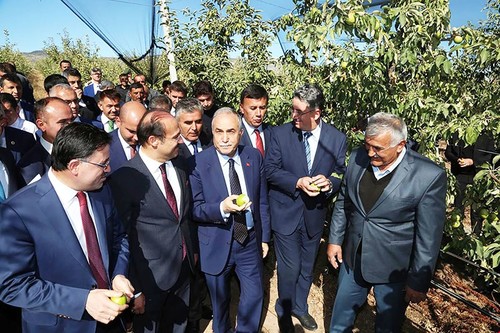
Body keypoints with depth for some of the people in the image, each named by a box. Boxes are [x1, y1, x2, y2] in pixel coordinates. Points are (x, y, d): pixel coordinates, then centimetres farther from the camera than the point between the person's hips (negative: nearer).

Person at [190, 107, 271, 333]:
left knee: (255, 295, 16)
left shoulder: (254, 157, -4)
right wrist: (222, 208, -31)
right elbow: (194, 208, -12)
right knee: (220, 300, 20)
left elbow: (262, 201, 4)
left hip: (250, 240, 3)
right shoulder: (199, 163, -15)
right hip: (216, 245, -2)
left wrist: (265, 236, 8)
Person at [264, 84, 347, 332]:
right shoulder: (280, 134, -11)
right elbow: (270, 170, -8)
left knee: (307, 267, 20)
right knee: (290, 268, 5)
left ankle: (300, 307, 48)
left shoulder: (337, 139, -8)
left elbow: (342, 176, -1)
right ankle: (284, 311, 35)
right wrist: (298, 182, -24)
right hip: (286, 212, -2)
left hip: (315, 214, 3)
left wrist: (329, 183, -24)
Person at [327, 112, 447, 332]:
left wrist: (419, 281, -9)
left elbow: (428, 237, -15)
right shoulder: (357, 158, -9)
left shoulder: (429, 176, -22)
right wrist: (335, 239, 7)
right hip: (352, 259, 4)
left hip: (394, 269, -4)